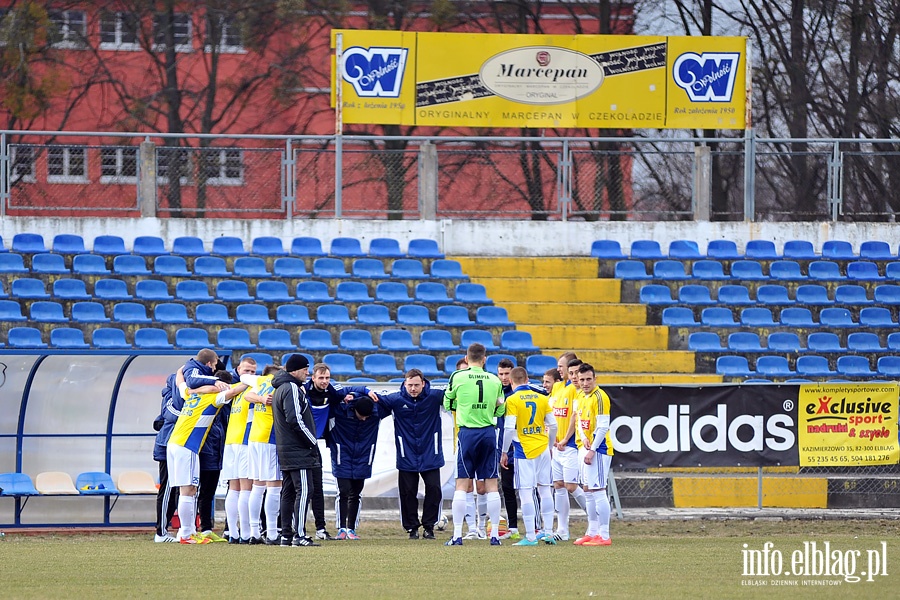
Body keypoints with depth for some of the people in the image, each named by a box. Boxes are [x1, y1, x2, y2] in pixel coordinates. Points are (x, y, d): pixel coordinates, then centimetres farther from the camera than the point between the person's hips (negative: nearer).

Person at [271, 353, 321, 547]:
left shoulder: (280, 389, 19)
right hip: (298, 451, -10)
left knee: (289, 492, 10)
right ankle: (299, 535, -16)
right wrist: (313, 443, -13)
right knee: (303, 490, -11)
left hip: (285, 450, 10)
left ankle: (286, 534, 11)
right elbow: (295, 420, -20)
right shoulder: (292, 388, -12)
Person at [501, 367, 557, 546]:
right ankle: (548, 532, 16)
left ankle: (530, 536, -7)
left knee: (526, 492, -4)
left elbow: (509, 428, -13)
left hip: (523, 450, -5)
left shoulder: (513, 400, -7)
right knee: (544, 489, 14)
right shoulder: (542, 398, 7)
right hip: (542, 450, 5)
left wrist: (504, 452, -4)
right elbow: (553, 425, 9)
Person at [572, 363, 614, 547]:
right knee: (587, 491, 13)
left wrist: (592, 450, -19)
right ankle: (592, 532, 21)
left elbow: (603, 427, -18)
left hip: (598, 449, -9)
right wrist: (583, 438, -2)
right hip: (584, 448, 9)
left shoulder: (599, 397, -14)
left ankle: (604, 536, -9)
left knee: (598, 491, -10)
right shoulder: (580, 397, 12)